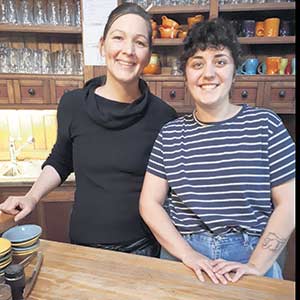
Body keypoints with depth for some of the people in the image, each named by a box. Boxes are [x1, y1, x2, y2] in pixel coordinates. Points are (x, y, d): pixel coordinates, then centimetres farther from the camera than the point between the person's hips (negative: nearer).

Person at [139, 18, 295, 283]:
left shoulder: (264, 124, -6)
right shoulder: (170, 134, -2)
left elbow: (288, 204, -6)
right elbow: (150, 203, -3)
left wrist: (256, 266, -13)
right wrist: (188, 254, -12)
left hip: (252, 256, -1)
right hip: (182, 256, 2)